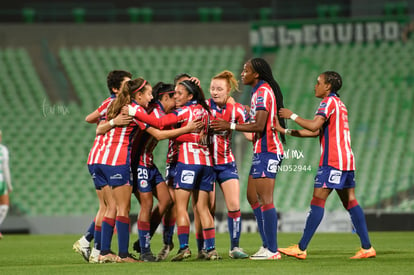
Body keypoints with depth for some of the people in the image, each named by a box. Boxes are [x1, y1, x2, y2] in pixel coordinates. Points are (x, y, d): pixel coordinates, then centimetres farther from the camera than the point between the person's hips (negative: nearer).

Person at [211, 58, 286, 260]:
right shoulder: (259, 91, 18)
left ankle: (272, 250, -11)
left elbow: (259, 126, -21)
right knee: (253, 196, 13)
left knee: (265, 199, -11)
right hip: (261, 151, 11)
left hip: (267, 152, -11)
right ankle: (267, 244, 14)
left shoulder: (263, 92, -14)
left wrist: (230, 126, -16)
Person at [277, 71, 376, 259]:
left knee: (318, 201, -9)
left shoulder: (329, 102, -6)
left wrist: (292, 116, -6)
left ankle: (301, 249, -10)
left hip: (332, 161, -10)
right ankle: (367, 247, 2)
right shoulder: (339, 104, 23)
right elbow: (316, 131, 23)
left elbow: (313, 126, -19)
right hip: (346, 160, 10)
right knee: (350, 202, 7)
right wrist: (287, 131, 20)